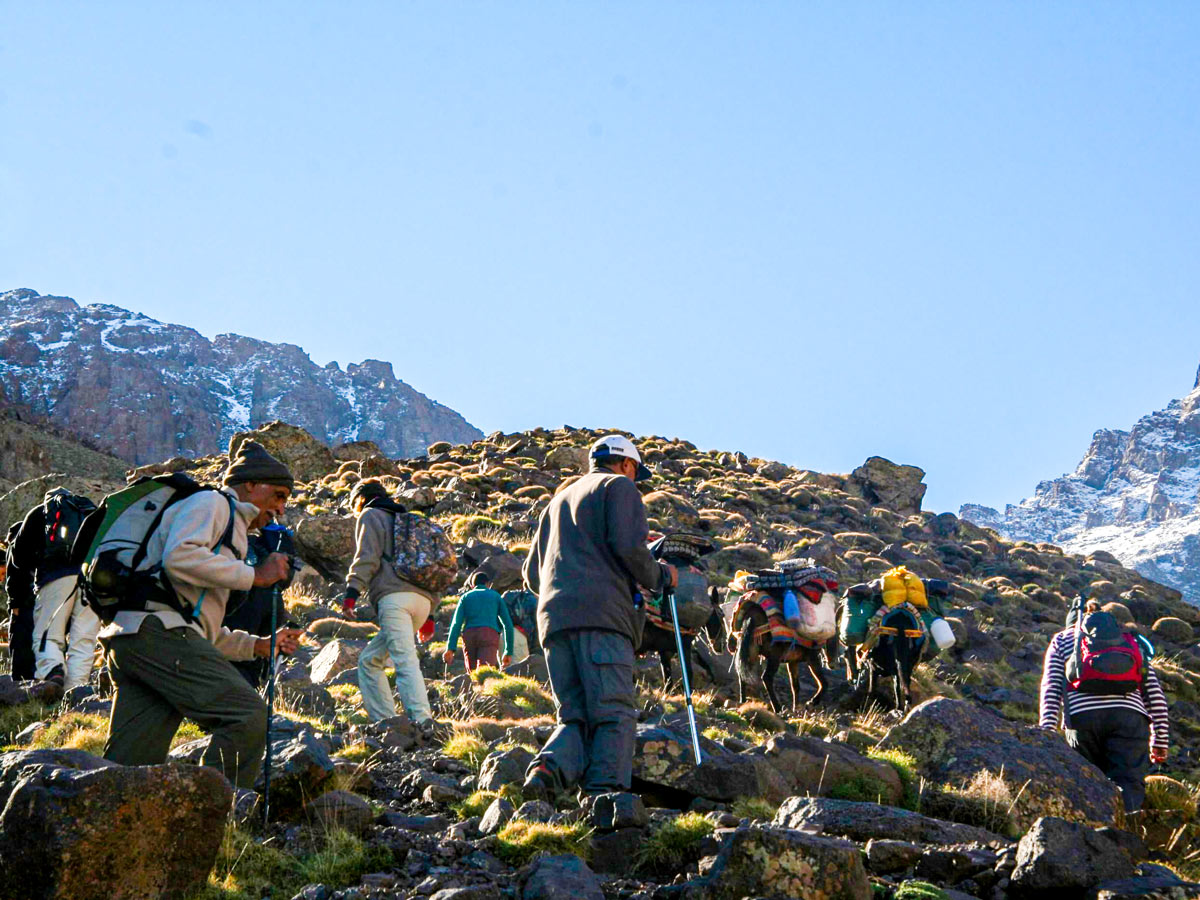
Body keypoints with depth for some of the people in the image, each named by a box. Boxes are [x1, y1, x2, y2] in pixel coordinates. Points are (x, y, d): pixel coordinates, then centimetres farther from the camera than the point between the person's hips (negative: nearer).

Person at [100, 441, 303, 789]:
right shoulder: (213, 502, 6)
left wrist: (259, 645, 24)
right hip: (157, 629, -10)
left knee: (125, 767, 4)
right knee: (248, 715, -17)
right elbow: (179, 555, -16)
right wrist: (254, 575, -8)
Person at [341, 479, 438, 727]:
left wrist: (352, 591, -11)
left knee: (405, 660, -20)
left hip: (394, 595, -8)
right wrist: (429, 613, 28)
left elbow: (367, 557, -5)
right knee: (369, 659, 14)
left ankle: (422, 719, -35)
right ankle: (383, 720, 4)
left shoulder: (370, 516, 12)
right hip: (423, 599, 8)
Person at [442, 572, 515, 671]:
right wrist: (509, 652, 18)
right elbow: (507, 624, 15)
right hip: (490, 635, -2)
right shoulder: (496, 597, 23)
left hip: (469, 636, 2)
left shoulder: (465, 597, 23)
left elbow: (456, 623, 8)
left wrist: (450, 649, -1)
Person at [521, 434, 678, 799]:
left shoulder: (559, 499, 32)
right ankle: (604, 793, -23)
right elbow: (628, 546, -7)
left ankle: (549, 768, -21)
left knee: (575, 715, 6)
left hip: (553, 618, 6)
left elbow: (532, 572, 28)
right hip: (600, 613, -6)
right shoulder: (619, 486, 11)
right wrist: (659, 576, 9)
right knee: (614, 715, -9)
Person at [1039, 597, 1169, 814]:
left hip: (1081, 716, 0)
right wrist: (1160, 740, 23)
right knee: (1129, 786, -7)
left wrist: (1046, 731, 0)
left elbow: (1051, 687, 9)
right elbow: (1155, 693, 20)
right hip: (1129, 715, 1)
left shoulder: (1062, 639, 27)